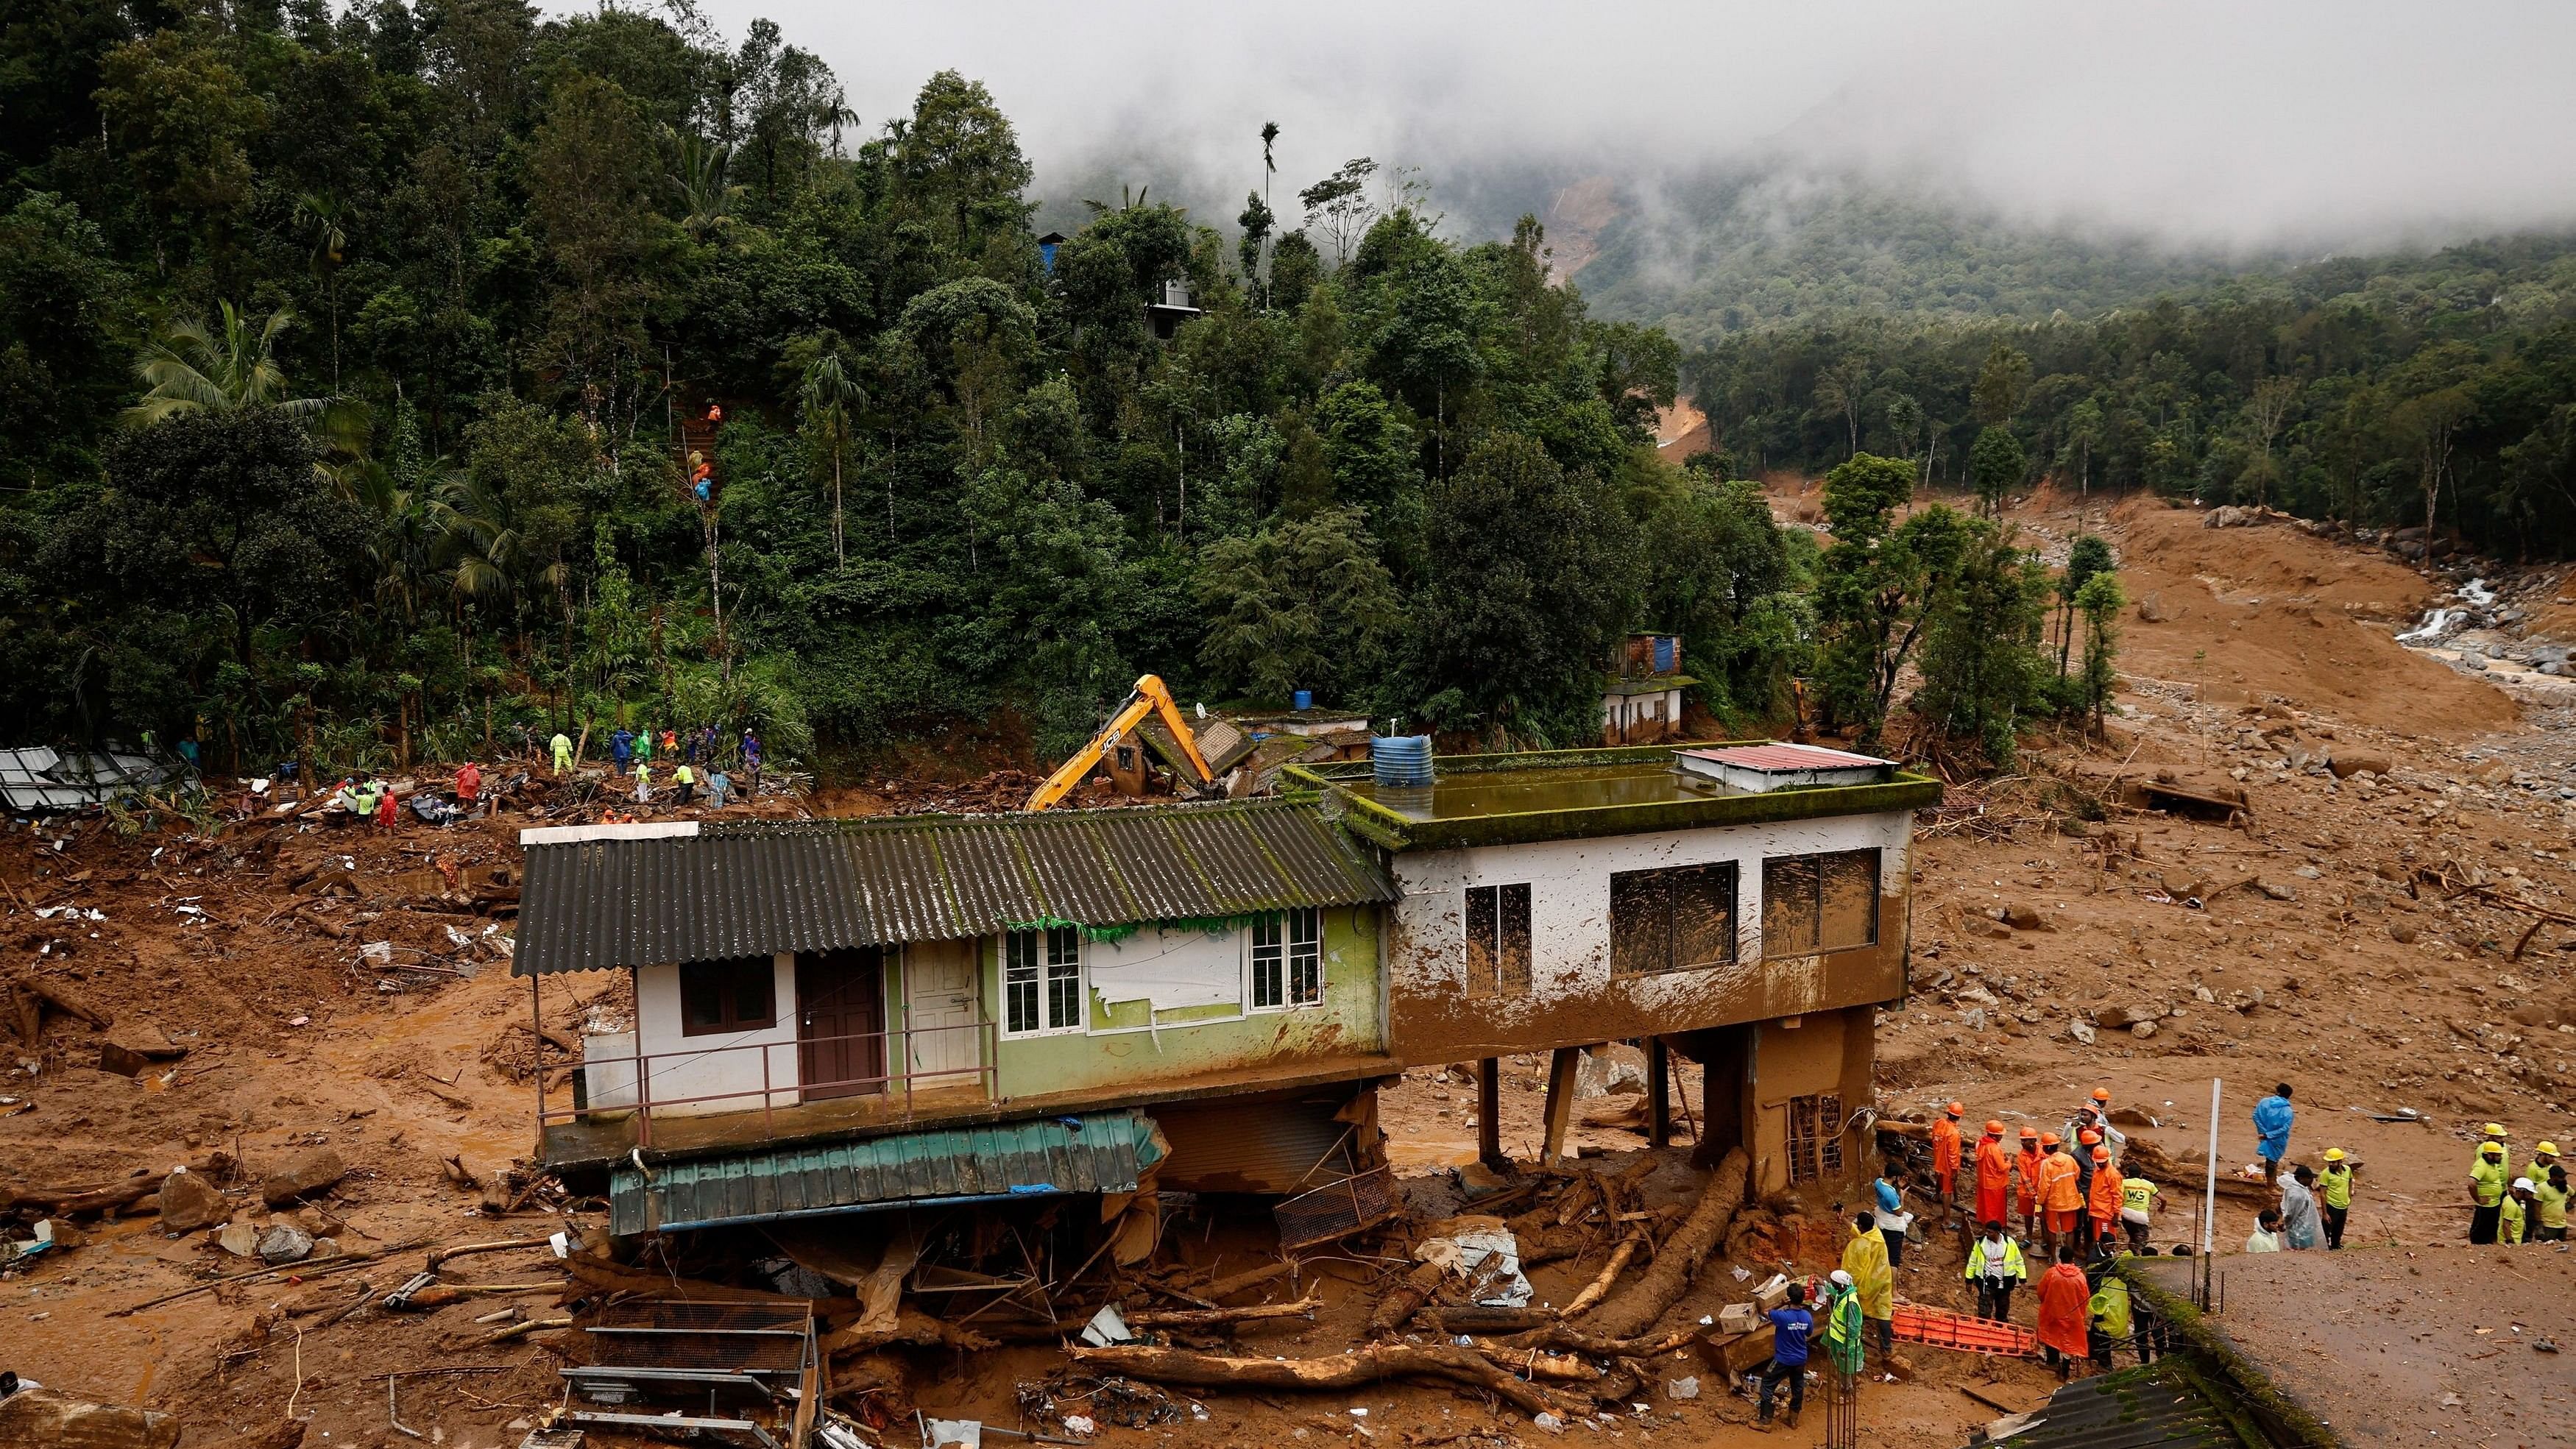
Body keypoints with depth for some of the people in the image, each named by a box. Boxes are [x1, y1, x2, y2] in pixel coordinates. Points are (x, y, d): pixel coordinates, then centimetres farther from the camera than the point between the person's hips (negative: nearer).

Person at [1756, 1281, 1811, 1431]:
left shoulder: (1783, 1316, -28)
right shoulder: (1807, 1316, -12)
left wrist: (1782, 1305, 0)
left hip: (1783, 1360, -5)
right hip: (1800, 1359, 5)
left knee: (1767, 1386, 8)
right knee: (1798, 1387, 23)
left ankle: (1765, 1423, 10)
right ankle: (1794, 1419, 38)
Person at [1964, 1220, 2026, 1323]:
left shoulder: (2009, 1243, -7)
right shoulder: (1981, 1243, -8)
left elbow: (2019, 1261, 4)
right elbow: (1972, 1262, 2)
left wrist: (2022, 1281, 2)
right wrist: (1969, 1280, 5)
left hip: (2005, 1283, 2)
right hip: (1987, 1283, -2)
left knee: (2003, 1314, 17)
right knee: (1984, 1314, -6)